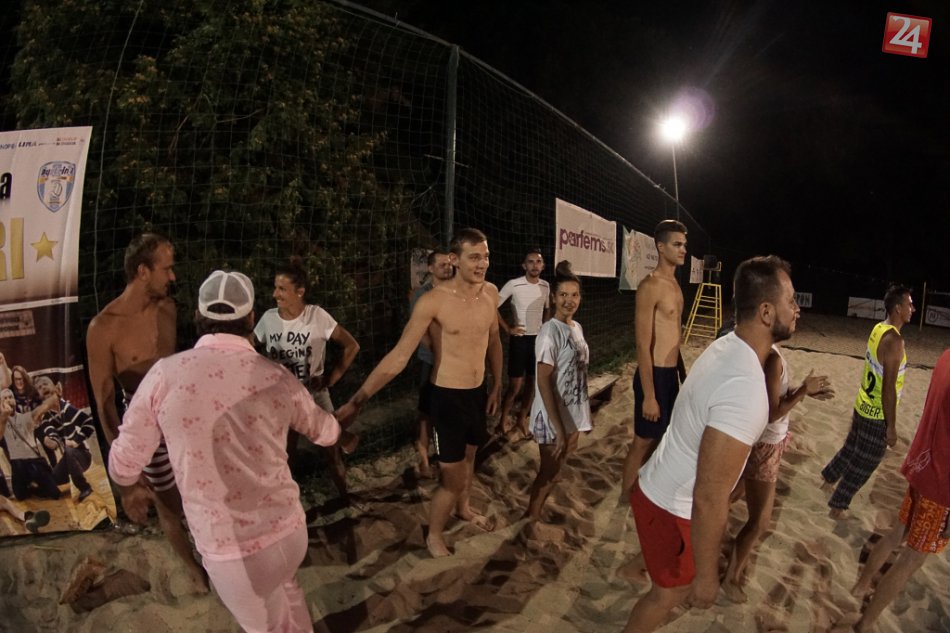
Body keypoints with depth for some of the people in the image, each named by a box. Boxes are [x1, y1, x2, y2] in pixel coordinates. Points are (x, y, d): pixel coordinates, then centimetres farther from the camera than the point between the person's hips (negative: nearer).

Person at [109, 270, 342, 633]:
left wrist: (131, 489, 23)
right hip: (287, 531, 2)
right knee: (282, 582, 35)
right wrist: (338, 425, 33)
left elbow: (124, 460, 0)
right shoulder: (276, 378, -9)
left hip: (228, 551, -2)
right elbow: (325, 432, 9)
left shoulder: (164, 374, -13)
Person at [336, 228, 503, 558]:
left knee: (469, 456, 27)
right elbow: (398, 357, -23)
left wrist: (496, 384, 16)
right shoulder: (433, 301, -22)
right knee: (453, 478, 1)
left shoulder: (490, 293, -3)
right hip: (448, 396, -6)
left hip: (478, 392, 6)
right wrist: (357, 401, -25)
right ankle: (433, 536, 29)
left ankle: (464, 508, 55)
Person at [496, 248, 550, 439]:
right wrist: (507, 329, -9)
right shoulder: (513, 284, -11)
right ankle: (503, 420, 15)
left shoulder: (546, 286, 3)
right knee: (515, 385, -3)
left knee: (532, 382, 10)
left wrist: (544, 329, 8)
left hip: (539, 339, 5)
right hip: (520, 339, -5)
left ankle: (522, 419, 24)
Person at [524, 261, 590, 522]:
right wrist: (558, 427, -23)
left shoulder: (577, 327, 5)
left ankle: (535, 513, 38)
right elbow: (544, 382, -22)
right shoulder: (550, 331, -20)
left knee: (556, 468, 20)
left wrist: (584, 415, 15)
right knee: (549, 471, 7)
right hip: (553, 416, -8)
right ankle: (531, 518, 27)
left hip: (573, 413, 8)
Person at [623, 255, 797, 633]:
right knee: (672, 591, 18)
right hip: (673, 509, -8)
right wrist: (706, 576, -21)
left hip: (660, 486, 8)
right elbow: (709, 499, -32)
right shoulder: (745, 389, -35)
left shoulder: (725, 345, -6)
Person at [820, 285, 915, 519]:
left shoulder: (878, 329, 2)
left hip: (863, 406, 8)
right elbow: (889, 388, -24)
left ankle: (828, 479, 46)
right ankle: (838, 506, 20)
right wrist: (891, 426, -18)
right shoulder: (894, 340, -25)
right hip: (878, 415, -8)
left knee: (851, 449, 28)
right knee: (863, 464, 7)